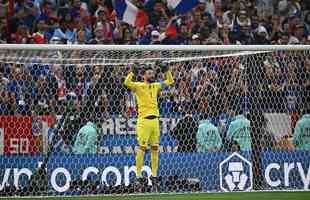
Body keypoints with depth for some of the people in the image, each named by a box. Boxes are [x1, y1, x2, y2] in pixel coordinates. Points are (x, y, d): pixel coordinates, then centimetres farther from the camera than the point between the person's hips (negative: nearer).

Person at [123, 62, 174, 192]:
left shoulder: (156, 86, 15)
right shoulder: (138, 86, -2)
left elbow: (170, 81, 24)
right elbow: (127, 83, -20)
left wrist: (167, 70, 12)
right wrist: (132, 72, -26)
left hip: (155, 120, 6)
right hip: (144, 120, -6)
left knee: (155, 149, 7)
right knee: (142, 148, -7)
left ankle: (154, 176, 13)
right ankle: (139, 176, -4)